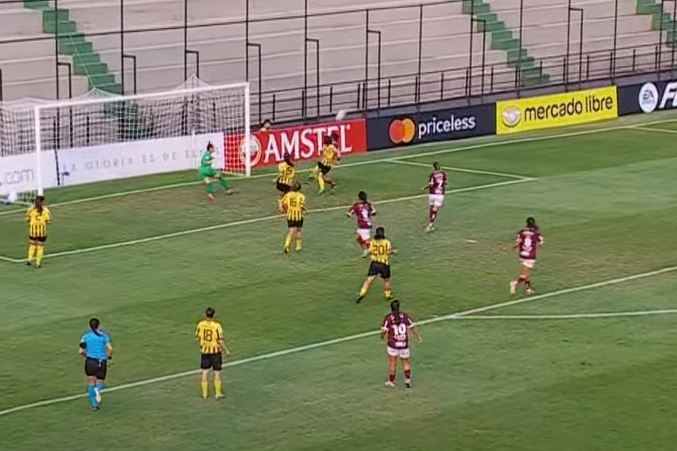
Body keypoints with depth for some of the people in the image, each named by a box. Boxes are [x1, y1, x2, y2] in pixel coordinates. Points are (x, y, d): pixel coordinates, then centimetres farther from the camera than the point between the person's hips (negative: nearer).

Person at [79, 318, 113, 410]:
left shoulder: (85, 336, 4)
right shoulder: (104, 336, 1)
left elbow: (81, 351, 0)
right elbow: (110, 348, -11)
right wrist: (109, 356, 8)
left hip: (90, 361, 0)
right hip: (102, 362, 0)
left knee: (91, 383, 11)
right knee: (99, 382, 14)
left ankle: (94, 403, 0)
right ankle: (98, 389, -22)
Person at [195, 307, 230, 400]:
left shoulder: (200, 325, -6)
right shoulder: (217, 326, -17)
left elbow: (197, 338, 4)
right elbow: (220, 340, -17)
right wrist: (226, 350, -4)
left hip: (204, 351, 3)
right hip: (216, 351, -3)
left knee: (205, 372, 12)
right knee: (217, 373, 8)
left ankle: (205, 393, 17)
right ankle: (218, 393, 13)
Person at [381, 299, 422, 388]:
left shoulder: (388, 318, -12)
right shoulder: (405, 316, -6)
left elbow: (384, 331, -11)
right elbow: (412, 327, 1)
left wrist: (383, 337, 12)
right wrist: (418, 337, 16)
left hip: (392, 344, -2)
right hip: (404, 344, 2)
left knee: (392, 363, 12)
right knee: (406, 362, 18)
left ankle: (391, 381, 22)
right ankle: (408, 380, 11)